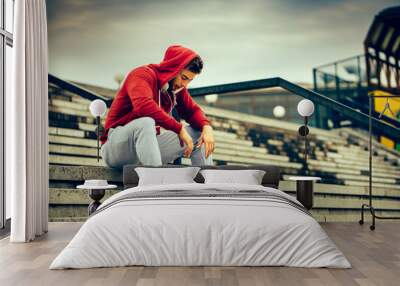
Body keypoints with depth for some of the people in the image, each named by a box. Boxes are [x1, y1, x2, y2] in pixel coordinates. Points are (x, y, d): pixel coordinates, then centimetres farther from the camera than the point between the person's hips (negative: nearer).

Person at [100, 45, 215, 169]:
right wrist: (179, 128, -31)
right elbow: (143, 105, -35)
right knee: (146, 122, -38)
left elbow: (192, 110, 12)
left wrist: (207, 127, -11)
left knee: (198, 133, 1)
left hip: (149, 144, 7)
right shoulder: (143, 74, -16)